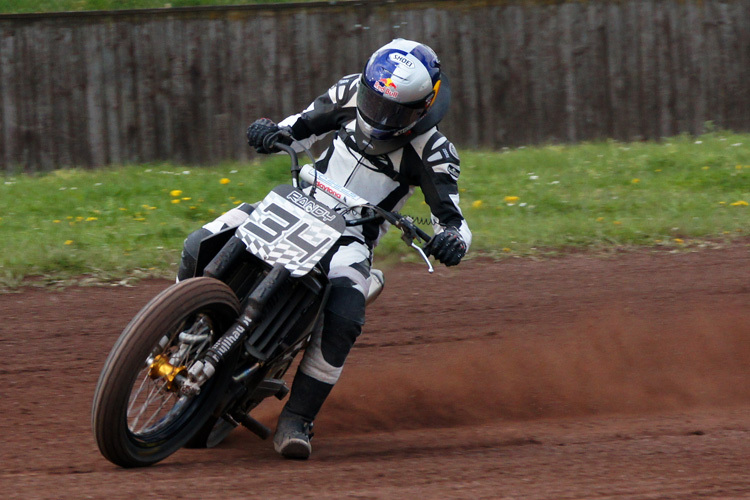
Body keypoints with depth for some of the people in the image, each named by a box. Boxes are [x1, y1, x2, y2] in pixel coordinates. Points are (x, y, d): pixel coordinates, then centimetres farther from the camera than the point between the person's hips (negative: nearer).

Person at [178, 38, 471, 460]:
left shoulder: (433, 152, -13)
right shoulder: (350, 93, -2)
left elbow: (453, 220, -15)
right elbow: (305, 126, 15)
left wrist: (453, 240, -40)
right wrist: (272, 133, -8)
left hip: (350, 239, -4)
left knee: (342, 322, -33)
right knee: (200, 248, -17)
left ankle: (296, 422, -21)